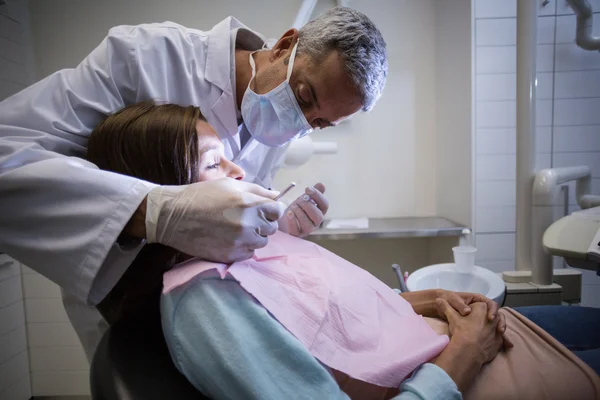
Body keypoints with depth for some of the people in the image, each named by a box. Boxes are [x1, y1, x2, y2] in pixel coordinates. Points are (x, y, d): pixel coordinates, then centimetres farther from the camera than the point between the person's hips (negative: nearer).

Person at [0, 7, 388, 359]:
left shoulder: (276, 130, -7)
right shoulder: (148, 54, -26)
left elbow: (238, 217, 5)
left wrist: (279, 224, -17)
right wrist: (156, 212, -48)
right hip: (111, 293, -4)